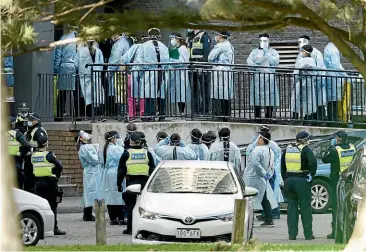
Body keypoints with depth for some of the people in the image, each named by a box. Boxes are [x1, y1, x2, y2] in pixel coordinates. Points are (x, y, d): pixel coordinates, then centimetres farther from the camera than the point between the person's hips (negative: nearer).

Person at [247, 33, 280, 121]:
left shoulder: (273, 52, 12)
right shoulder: (255, 51, 15)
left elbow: (275, 62, -4)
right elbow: (249, 61, 2)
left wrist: (267, 53, -7)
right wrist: (257, 67, -14)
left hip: (270, 79, 0)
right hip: (257, 78, 0)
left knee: (270, 103, -3)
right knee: (257, 102, -3)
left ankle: (269, 118, 3)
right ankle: (257, 119, 0)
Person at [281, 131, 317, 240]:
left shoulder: (287, 150, 10)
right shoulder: (305, 150, -7)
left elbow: (282, 166, 14)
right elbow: (313, 162, -23)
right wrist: (311, 175, -13)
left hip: (289, 181, 5)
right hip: (302, 181, -4)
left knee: (291, 208, 9)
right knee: (305, 208, 2)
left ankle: (292, 234, 7)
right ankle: (308, 234, 3)